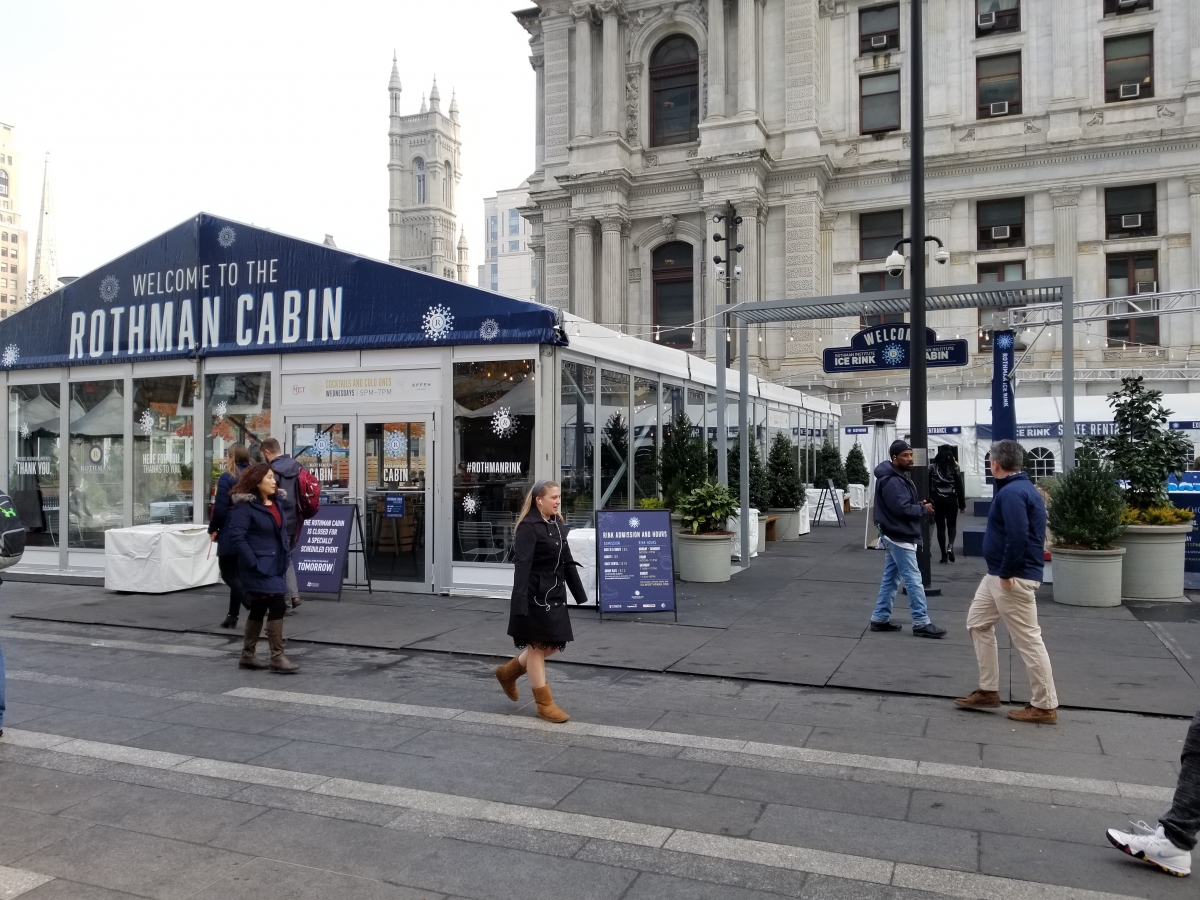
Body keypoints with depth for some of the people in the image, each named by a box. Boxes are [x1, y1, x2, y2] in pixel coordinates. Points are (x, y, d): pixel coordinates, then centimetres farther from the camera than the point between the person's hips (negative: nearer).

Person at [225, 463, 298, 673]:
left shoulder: (277, 501, 11)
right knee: (277, 605, -12)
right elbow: (236, 536, -20)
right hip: (259, 566, -9)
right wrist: (253, 562, -20)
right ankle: (277, 657, -5)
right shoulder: (245, 506, -14)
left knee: (259, 608, 14)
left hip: (275, 564, 9)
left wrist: (285, 554, 12)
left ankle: (247, 655, 25)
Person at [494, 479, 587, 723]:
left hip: (555, 594, 8)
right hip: (536, 596, -8)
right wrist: (520, 602, -26)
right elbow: (523, 566, -20)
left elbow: (567, 561, 15)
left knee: (554, 644, 14)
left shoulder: (558, 524, 10)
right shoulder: (528, 527, -14)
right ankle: (545, 704, 14)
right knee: (538, 646, 3)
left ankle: (509, 671, 33)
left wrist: (579, 594, 14)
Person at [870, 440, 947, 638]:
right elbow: (902, 509, -26)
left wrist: (920, 504, 1)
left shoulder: (900, 476, 14)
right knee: (913, 580, -6)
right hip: (899, 536, -11)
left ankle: (880, 618, 17)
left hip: (896, 535, 11)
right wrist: (923, 509, -11)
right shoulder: (892, 481, -20)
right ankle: (921, 623, -1)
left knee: (891, 578, 13)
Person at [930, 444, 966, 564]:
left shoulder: (932, 468, -1)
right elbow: (960, 487, -1)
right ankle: (950, 546, -11)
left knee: (940, 527, 7)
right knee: (952, 525, 15)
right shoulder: (955, 468, -2)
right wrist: (962, 504, 5)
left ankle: (944, 555, 7)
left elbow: (928, 486, -1)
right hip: (951, 500, 0)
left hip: (937, 501, 0)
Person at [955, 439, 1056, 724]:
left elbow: (1018, 537, -29)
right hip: (997, 575, 11)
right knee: (977, 623, 17)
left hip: (1013, 578, -11)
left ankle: (1045, 706, 7)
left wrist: (1006, 573, -19)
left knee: (1027, 639, -3)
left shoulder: (1011, 492, -19)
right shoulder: (1023, 487, 15)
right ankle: (988, 691, 23)